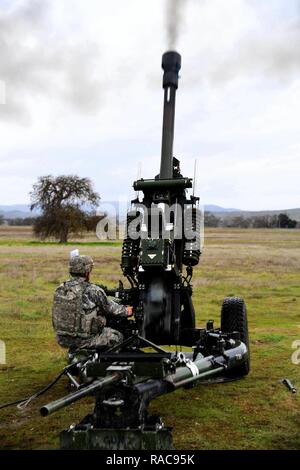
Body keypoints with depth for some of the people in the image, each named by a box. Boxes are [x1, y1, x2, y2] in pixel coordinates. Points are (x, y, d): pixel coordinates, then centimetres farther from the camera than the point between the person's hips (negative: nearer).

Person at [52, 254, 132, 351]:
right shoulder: (93, 291, -18)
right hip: (84, 340, -6)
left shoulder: (60, 289, -1)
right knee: (117, 336, 13)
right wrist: (126, 311, 18)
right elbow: (110, 308, -4)